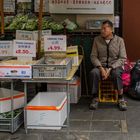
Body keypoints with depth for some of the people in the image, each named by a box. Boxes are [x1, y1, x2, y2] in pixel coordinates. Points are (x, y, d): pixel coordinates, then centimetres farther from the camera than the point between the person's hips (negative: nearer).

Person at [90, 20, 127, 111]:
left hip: (115, 66, -1)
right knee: (93, 73, -32)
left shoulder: (119, 40, -4)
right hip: (101, 65, 2)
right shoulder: (97, 40, 2)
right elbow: (93, 56, 0)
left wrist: (110, 69, -19)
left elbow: (122, 58, -7)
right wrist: (101, 68, -18)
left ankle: (121, 99, -17)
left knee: (116, 74, -36)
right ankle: (95, 98, -16)